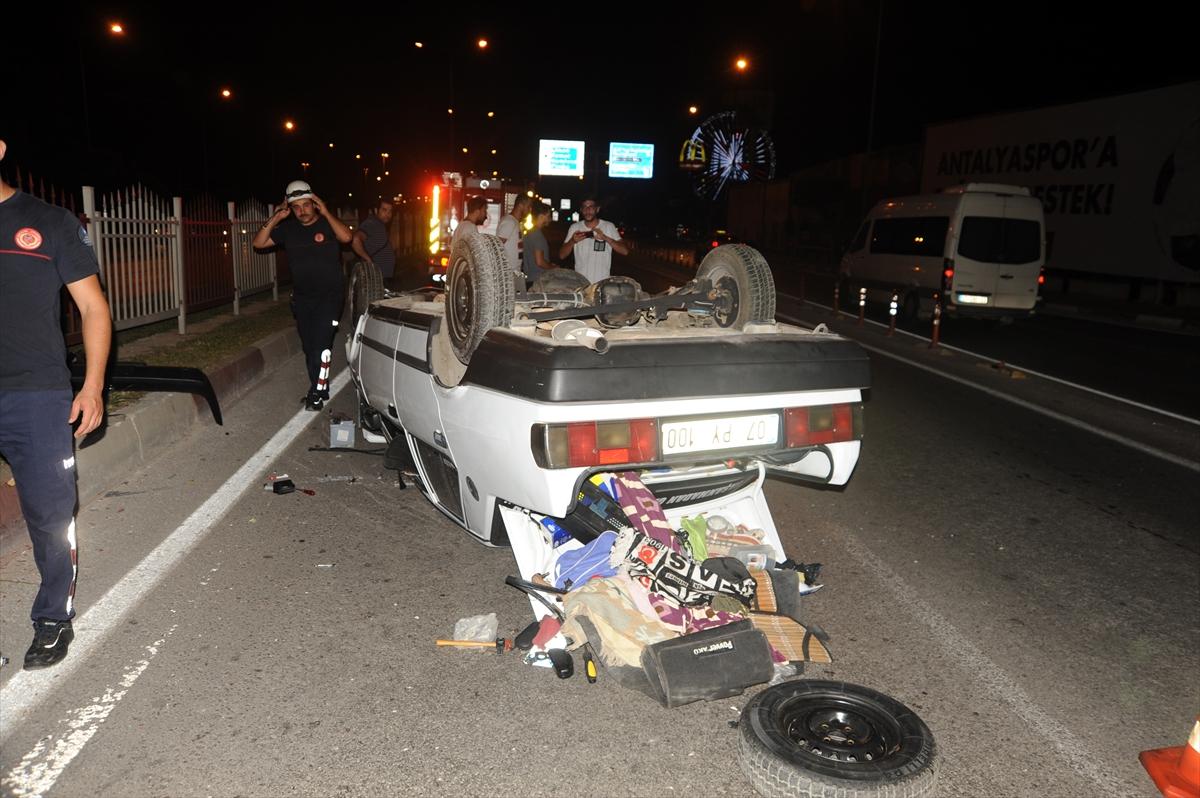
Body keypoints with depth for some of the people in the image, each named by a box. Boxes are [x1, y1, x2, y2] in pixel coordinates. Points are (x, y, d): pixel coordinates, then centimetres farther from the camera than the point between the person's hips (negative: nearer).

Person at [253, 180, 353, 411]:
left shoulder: (327, 223, -4)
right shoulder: (288, 229, 6)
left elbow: (346, 237, -24)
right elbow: (259, 243, 1)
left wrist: (325, 212, -22)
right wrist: (275, 219, -8)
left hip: (329, 295, -5)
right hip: (302, 297, 5)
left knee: (321, 342, -18)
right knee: (309, 347, 11)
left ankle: (316, 392, -12)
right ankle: (320, 390, 24)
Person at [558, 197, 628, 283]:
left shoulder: (609, 226, -4)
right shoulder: (574, 228, 2)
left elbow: (625, 251, -12)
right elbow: (561, 255, 0)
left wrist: (605, 238, -25)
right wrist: (572, 241, -19)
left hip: (602, 282, -1)